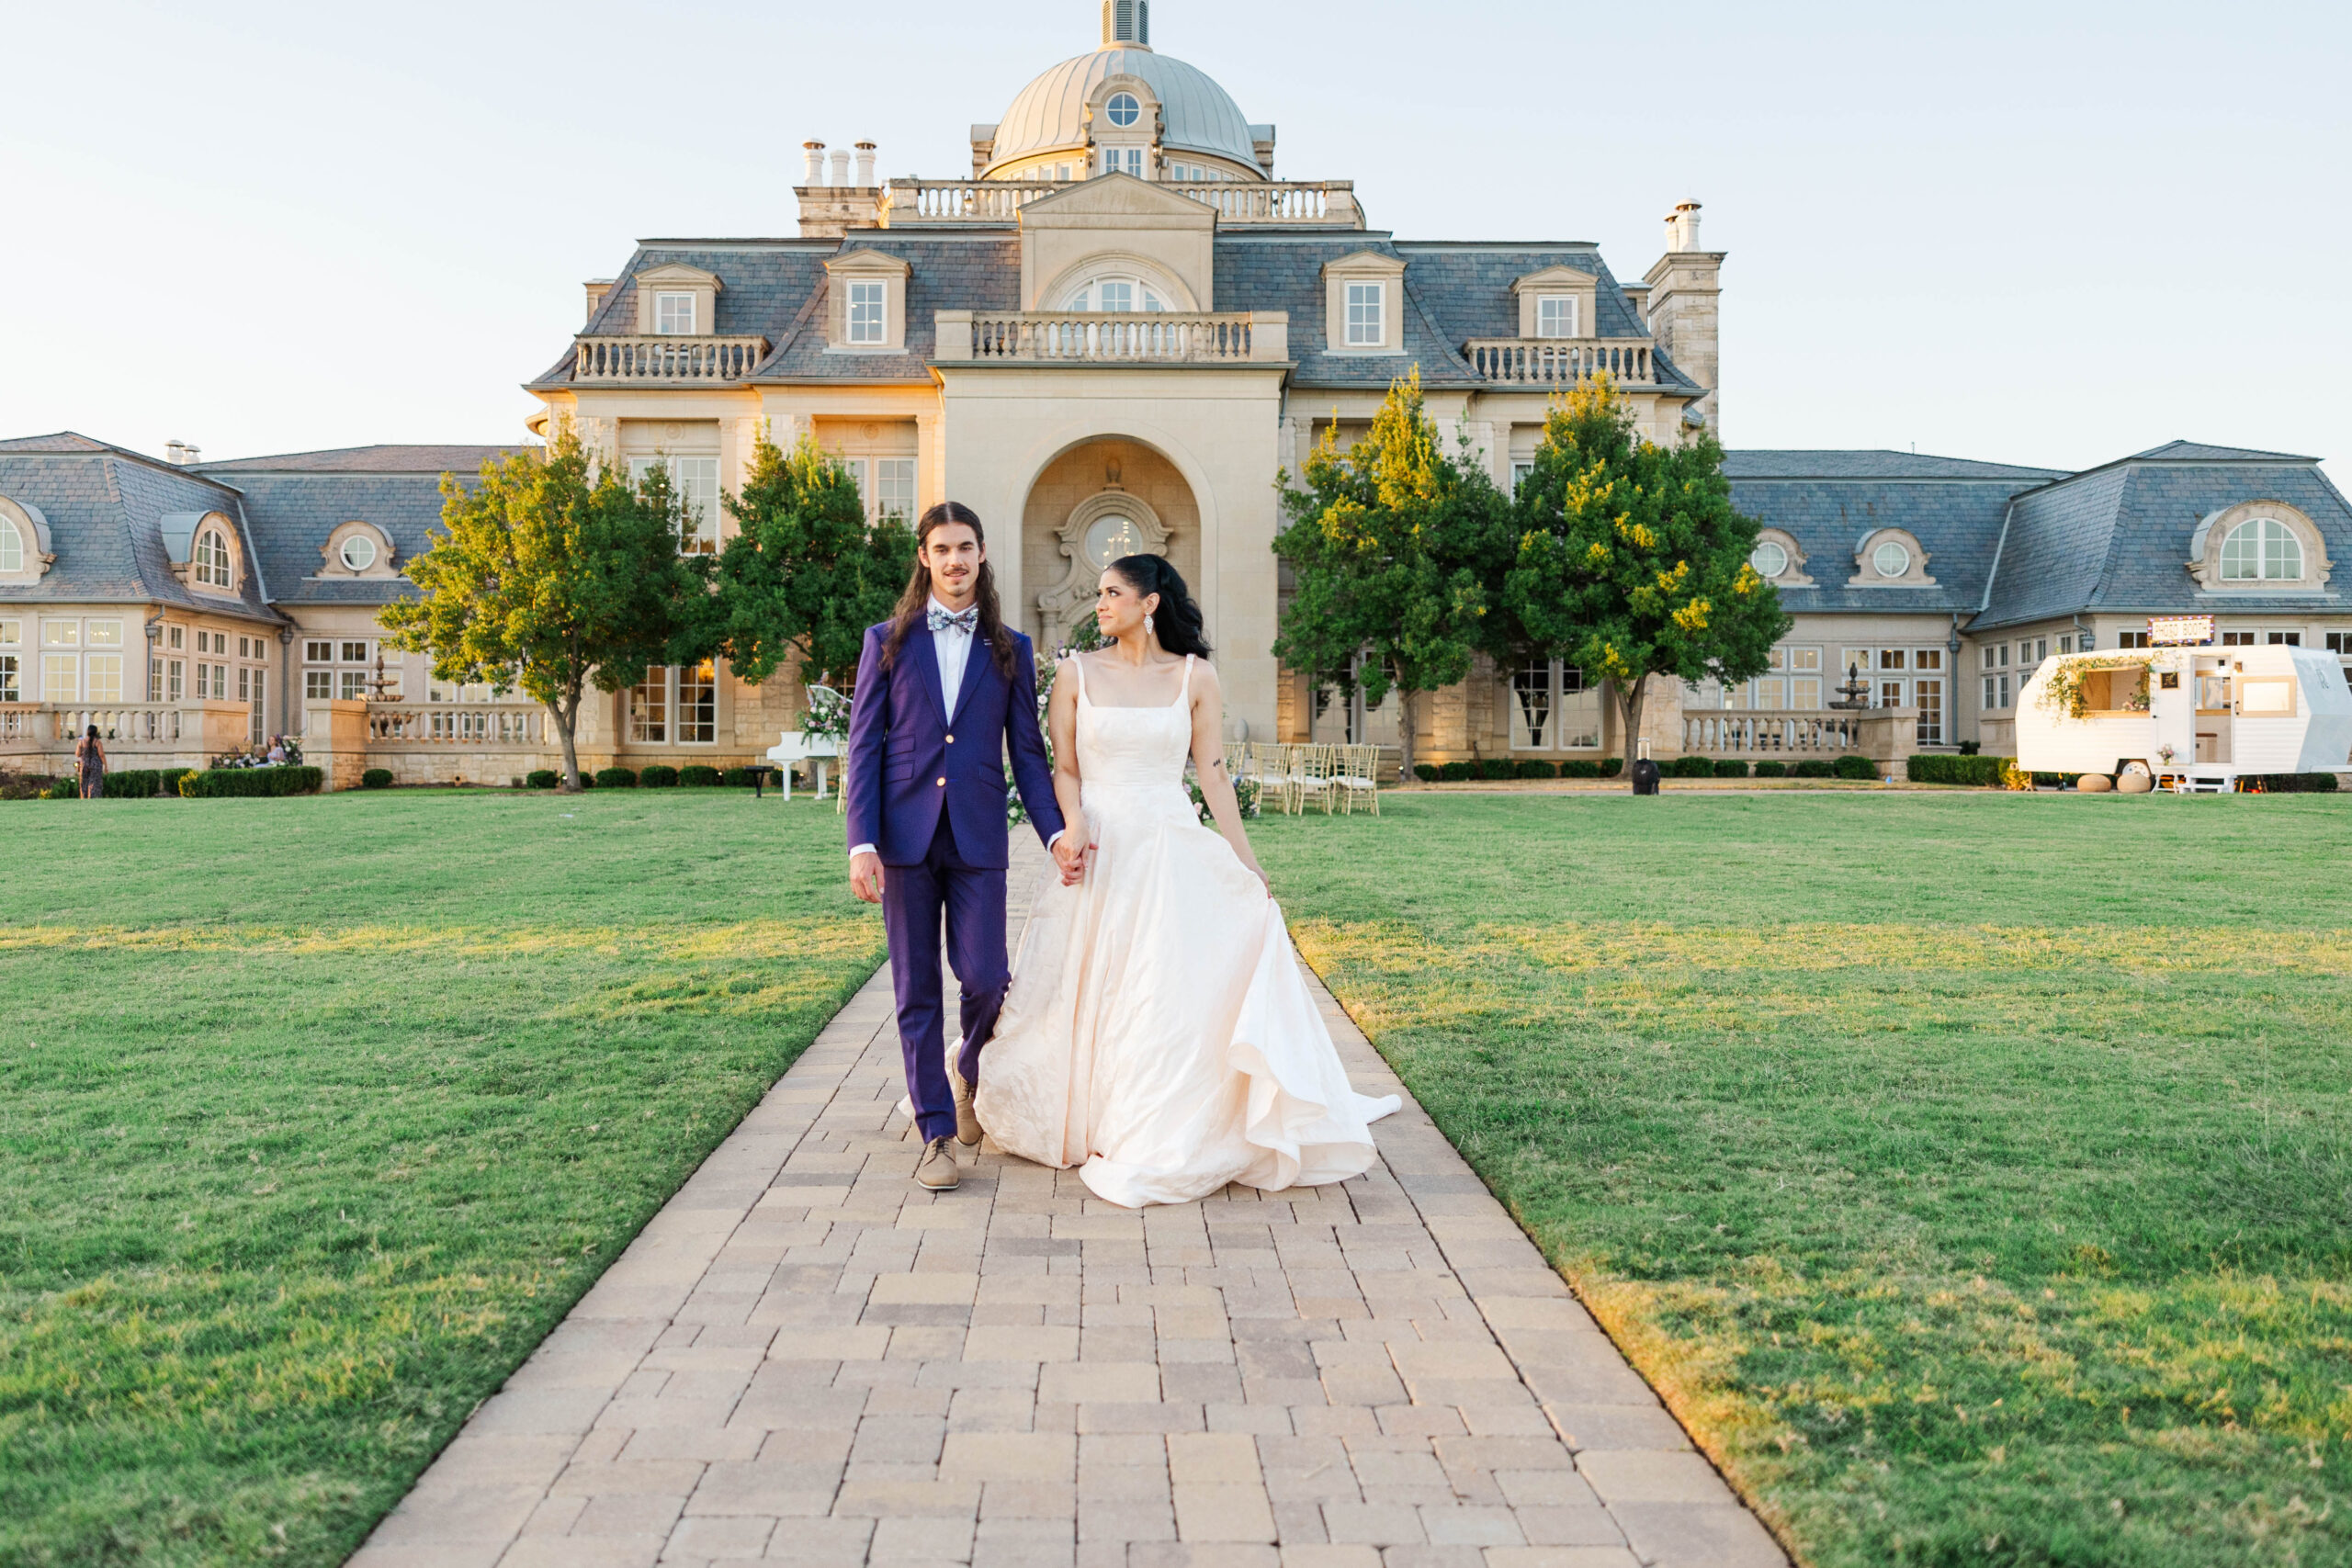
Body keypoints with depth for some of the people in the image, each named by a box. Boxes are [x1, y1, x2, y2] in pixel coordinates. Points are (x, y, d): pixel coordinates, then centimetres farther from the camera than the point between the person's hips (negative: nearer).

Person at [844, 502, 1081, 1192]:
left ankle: (969, 1069, 29)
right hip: (905, 834, 0)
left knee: (985, 978, -5)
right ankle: (937, 1133, 13)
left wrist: (1055, 830, -5)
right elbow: (864, 746, 3)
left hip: (978, 837, 0)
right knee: (917, 990, 3)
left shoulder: (1011, 650, 10)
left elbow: (1027, 751, 8)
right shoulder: (887, 641, 7)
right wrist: (862, 842, -8)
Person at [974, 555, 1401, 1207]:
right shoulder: (1078, 673, 4)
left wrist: (1247, 862, 0)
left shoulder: (1194, 677, 3)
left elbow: (1213, 774, 4)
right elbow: (1064, 768, 2)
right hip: (1099, 852, 1)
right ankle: (1093, 1126, 23)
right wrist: (1074, 827, -17)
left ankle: (1162, 1144, 10)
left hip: (1175, 853, 0)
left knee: (1174, 993, -3)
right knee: (1092, 996, 4)